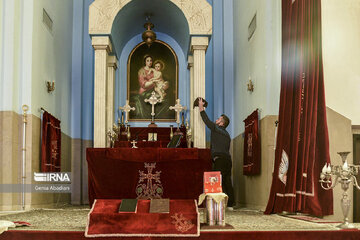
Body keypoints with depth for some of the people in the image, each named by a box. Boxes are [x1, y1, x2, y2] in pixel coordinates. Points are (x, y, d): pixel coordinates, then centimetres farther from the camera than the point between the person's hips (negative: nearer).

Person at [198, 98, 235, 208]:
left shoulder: (216, 129, 1)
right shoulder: (227, 134, 23)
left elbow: (207, 121, 2)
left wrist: (201, 108, 10)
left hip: (219, 159, -8)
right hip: (227, 159, 8)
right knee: (227, 182, 7)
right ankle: (230, 204, 8)